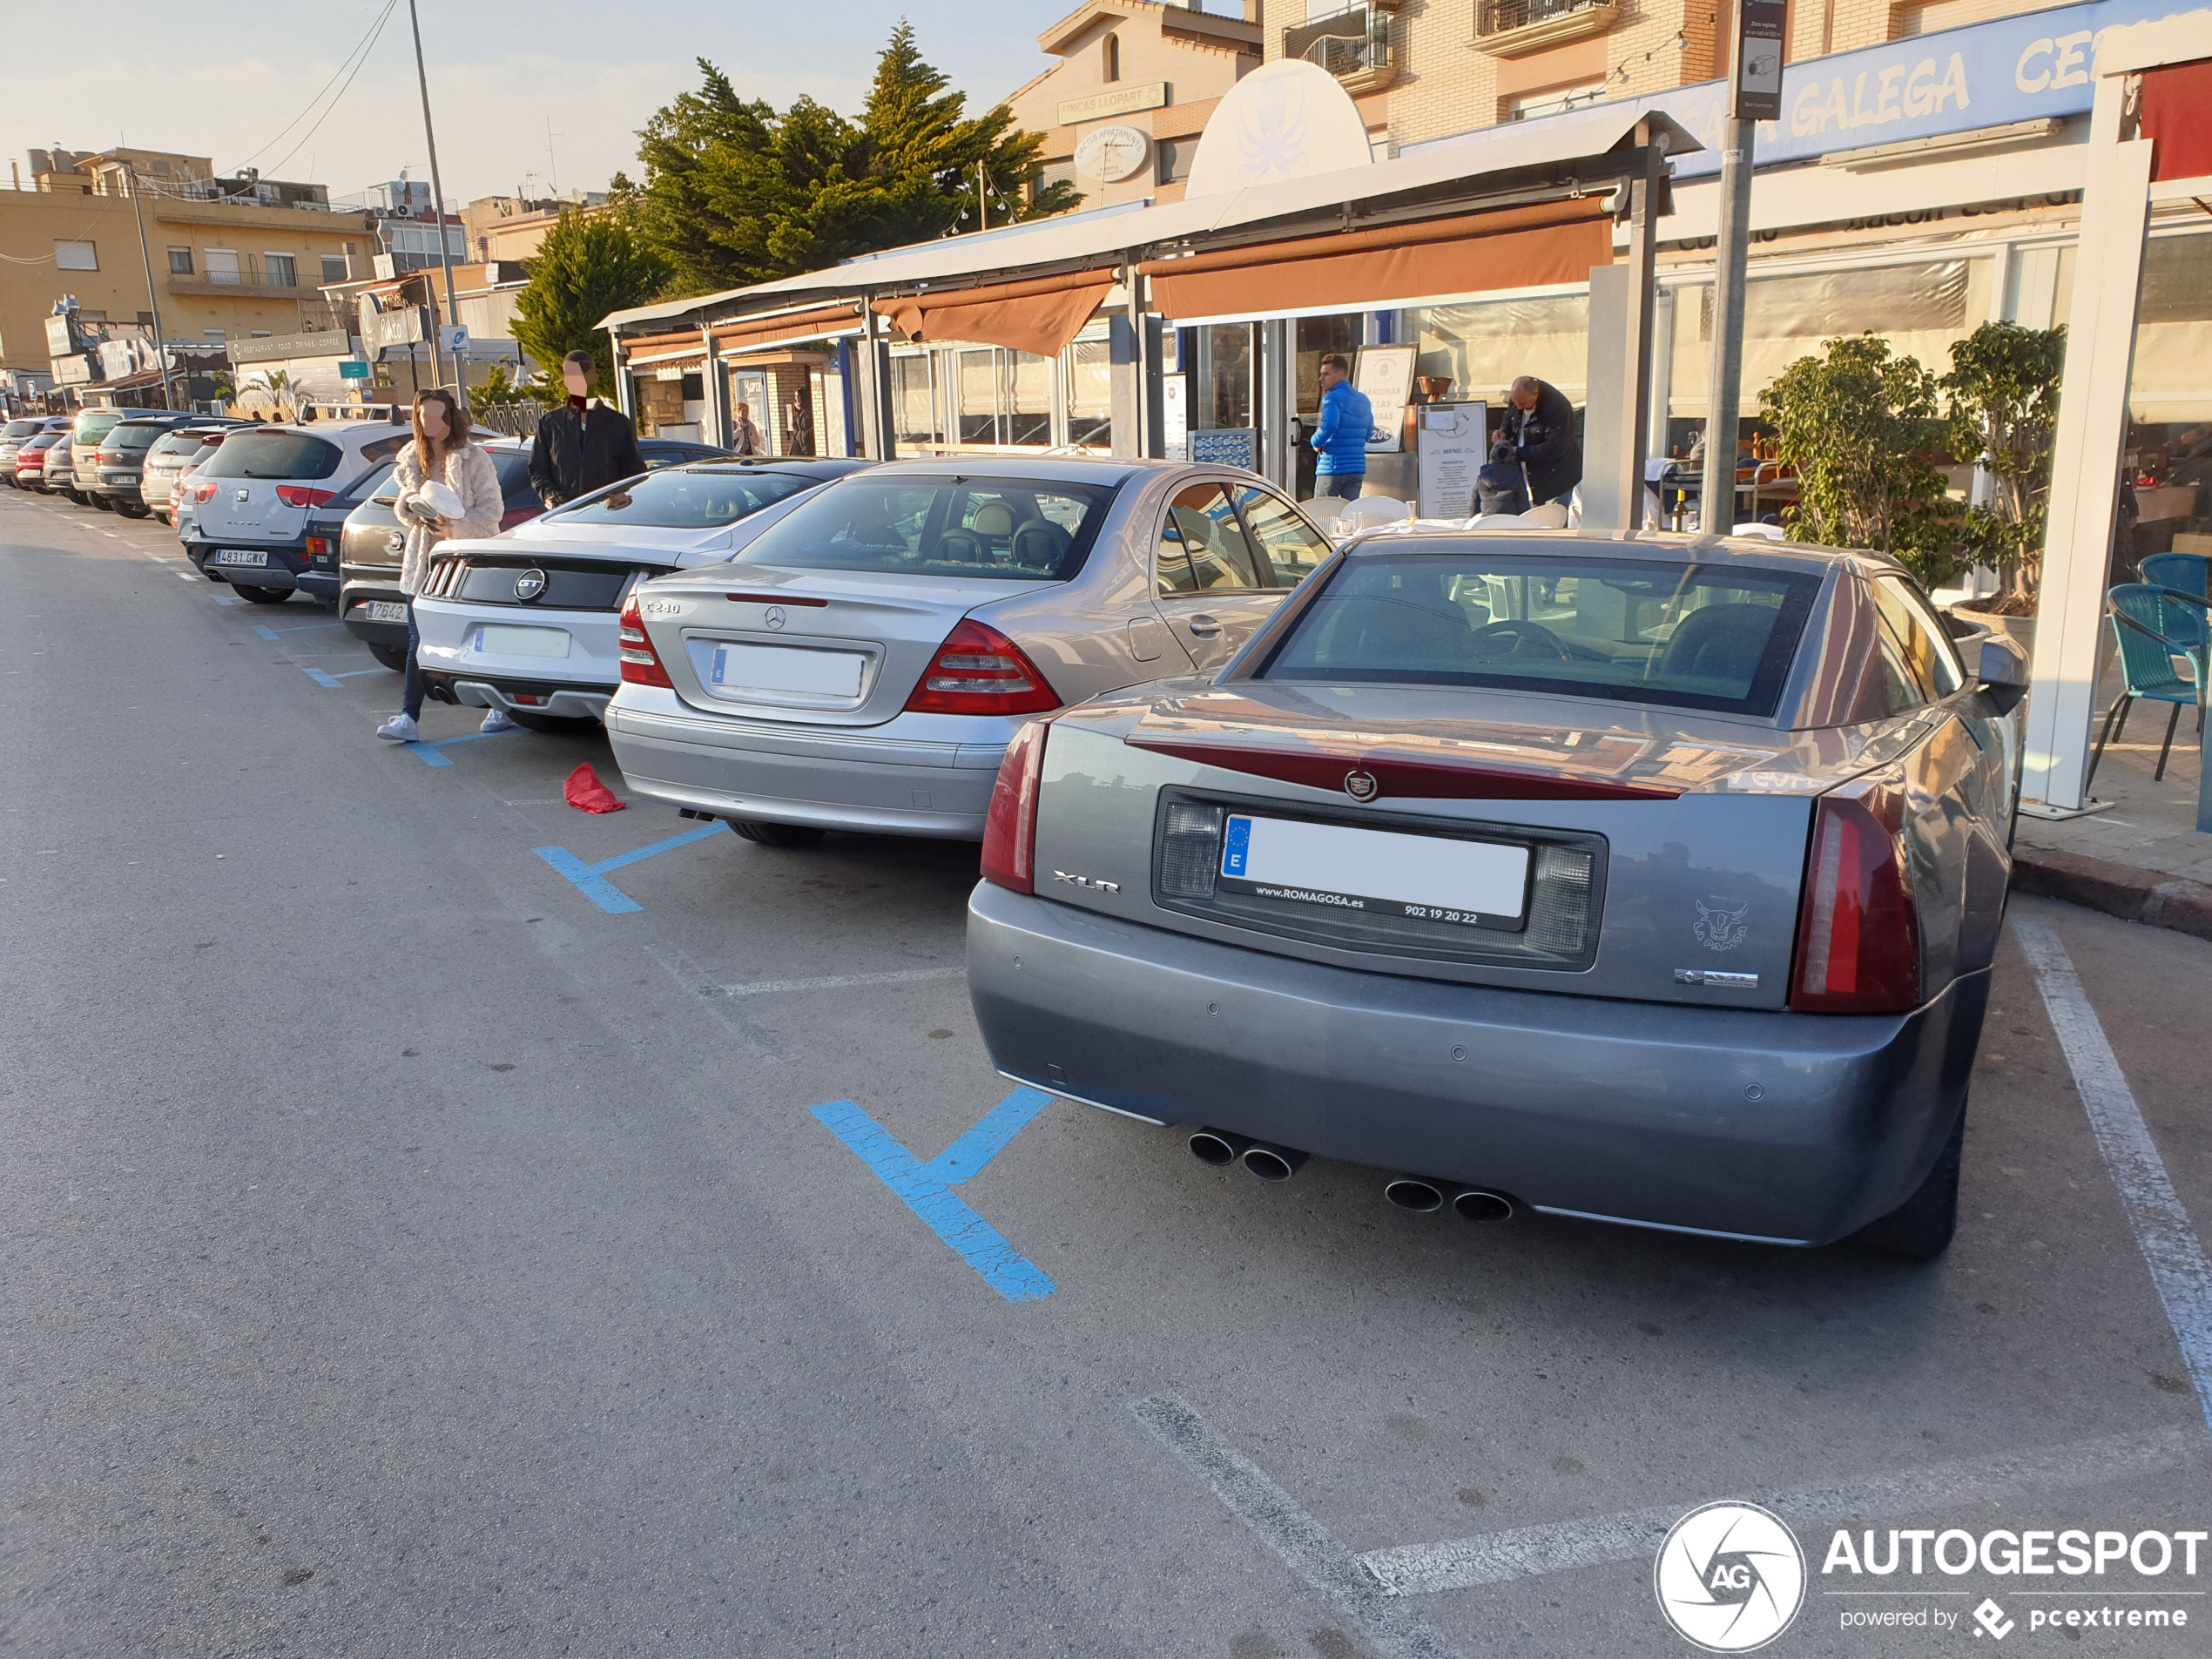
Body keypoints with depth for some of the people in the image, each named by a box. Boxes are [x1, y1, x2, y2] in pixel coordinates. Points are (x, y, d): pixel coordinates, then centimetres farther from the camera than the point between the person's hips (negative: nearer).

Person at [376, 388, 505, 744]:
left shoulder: (473, 458, -6)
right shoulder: (411, 458, 10)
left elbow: (491, 509, -10)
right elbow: (401, 505, 18)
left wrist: (454, 525, -23)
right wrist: (409, 505, -6)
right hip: (423, 561, 5)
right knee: (418, 643, 1)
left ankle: (504, 707, 20)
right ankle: (408, 718, 0)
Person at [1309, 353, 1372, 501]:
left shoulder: (1332, 398, -11)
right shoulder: (1363, 399, 15)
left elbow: (1329, 426, -27)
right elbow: (1369, 431, 20)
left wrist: (1316, 442, -10)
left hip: (1333, 468, -7)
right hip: (1357, 468, 7)